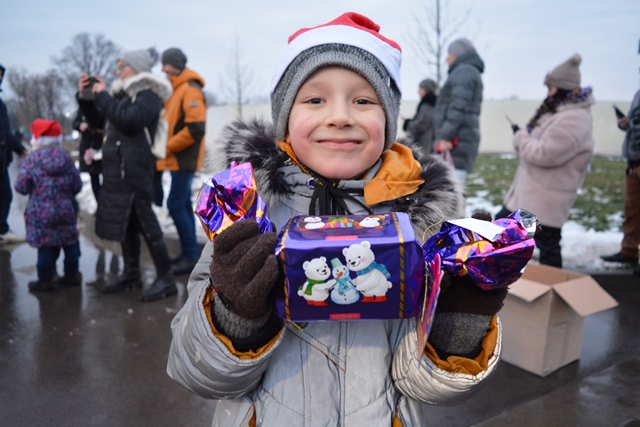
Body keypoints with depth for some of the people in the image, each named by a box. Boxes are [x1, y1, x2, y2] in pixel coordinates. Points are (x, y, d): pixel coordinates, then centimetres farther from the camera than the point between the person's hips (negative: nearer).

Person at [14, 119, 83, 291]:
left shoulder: (32, 160, -9)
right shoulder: (66, 158, 2)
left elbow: (21, 187, -7)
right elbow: (77, 186, 5)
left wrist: (35, 189, 13)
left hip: (41, 213, -3)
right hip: (65, 210, 3)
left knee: (45, 245, 3)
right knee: (70, 243, 13)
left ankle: (45, 280, 11)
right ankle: (72, 275, 22)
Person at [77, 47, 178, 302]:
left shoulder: (148, 95, -7)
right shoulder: (123, 94, 18)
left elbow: (128, 121, -24)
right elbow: (97, 121, 26)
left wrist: (103, 95, -13)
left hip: (136, 170, -9)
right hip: (118, 169, 9)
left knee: (145, 222, -7)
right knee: (125, 222, 14)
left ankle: (166, 279, 0)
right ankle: (131, 273, 26)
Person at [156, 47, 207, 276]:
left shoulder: (190, 90, -13)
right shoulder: (174, 89, 16)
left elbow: (196, 129, -22)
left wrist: (168, 147, -16)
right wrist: (167, 148, 8)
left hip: (184, 158, -10)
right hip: (177, 158, 10)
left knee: (176, 204, -10)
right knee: (183, 203, 11)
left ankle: (191, 256, -3)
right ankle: (189, 253, 19)